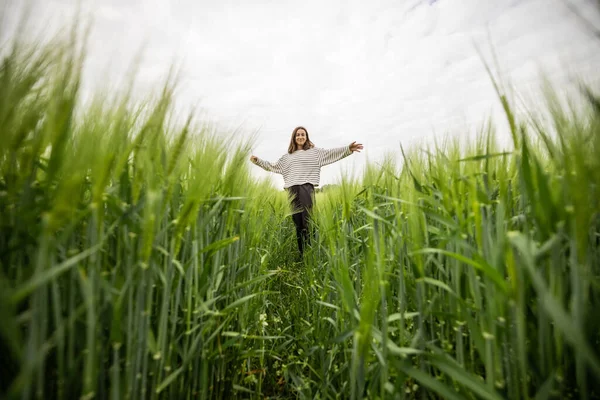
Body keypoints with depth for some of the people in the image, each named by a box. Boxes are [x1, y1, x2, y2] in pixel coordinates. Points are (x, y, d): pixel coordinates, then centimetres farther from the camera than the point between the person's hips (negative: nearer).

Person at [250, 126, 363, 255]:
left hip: (307, 188, -4)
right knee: (297, 222, 6)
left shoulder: (314, 151, 12)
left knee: (307, 221, -11)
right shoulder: (287, 156, 24)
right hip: (292, 190, 4)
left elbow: (331, 153, 0)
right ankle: (301, 253, 14)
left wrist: (348, 149, -13)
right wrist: (258, 161, 28)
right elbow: (274, 167, 31)